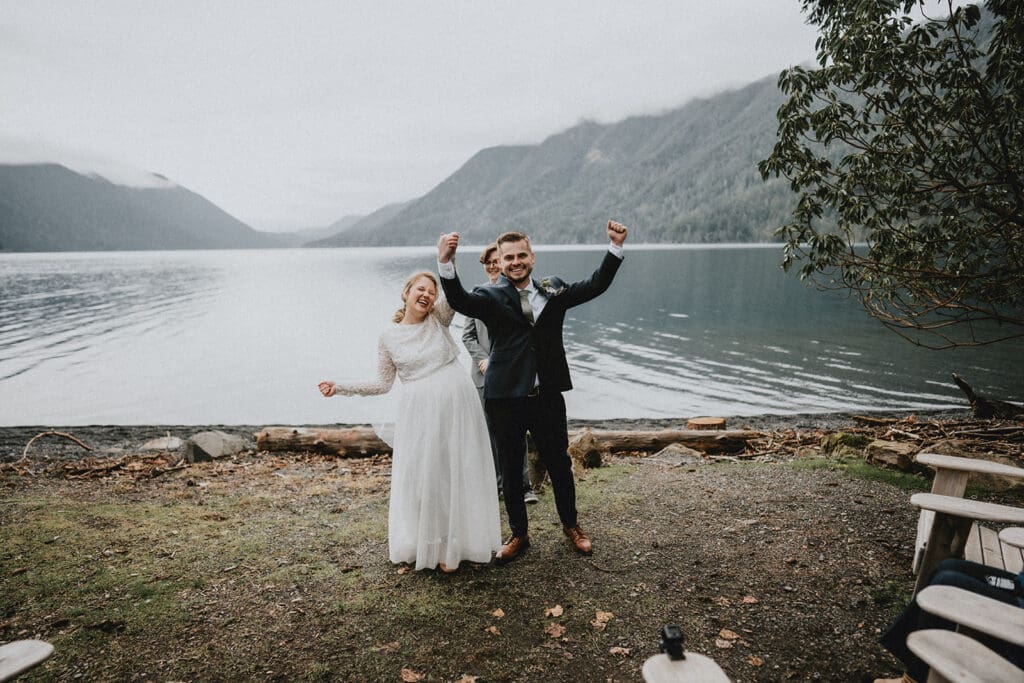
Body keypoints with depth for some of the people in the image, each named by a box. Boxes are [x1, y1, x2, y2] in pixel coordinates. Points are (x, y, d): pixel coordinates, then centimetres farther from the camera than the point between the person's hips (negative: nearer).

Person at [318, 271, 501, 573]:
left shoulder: (439, 318, 5)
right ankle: (426, 547, 26)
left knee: (458, 474, 8)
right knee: (422, 477, 6)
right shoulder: (389, 337, 5)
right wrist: (340, 387, 2)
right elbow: (383, 384, 7)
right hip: (420, 413, 0)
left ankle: (455, 545, 26)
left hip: (457, 406, 1)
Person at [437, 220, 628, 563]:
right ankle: (519, 534, 33)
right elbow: (460, 301, -23)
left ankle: (571, 525, 38)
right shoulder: (490, 296, -4)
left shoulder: (553, 290, 6)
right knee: (510, 469, 13)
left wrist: (615, 246, -13)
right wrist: (445, 263, -41)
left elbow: (596, 285, -1)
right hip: (504, 399, -1)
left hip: (547, 396, 2)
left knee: (559, 464, 15)